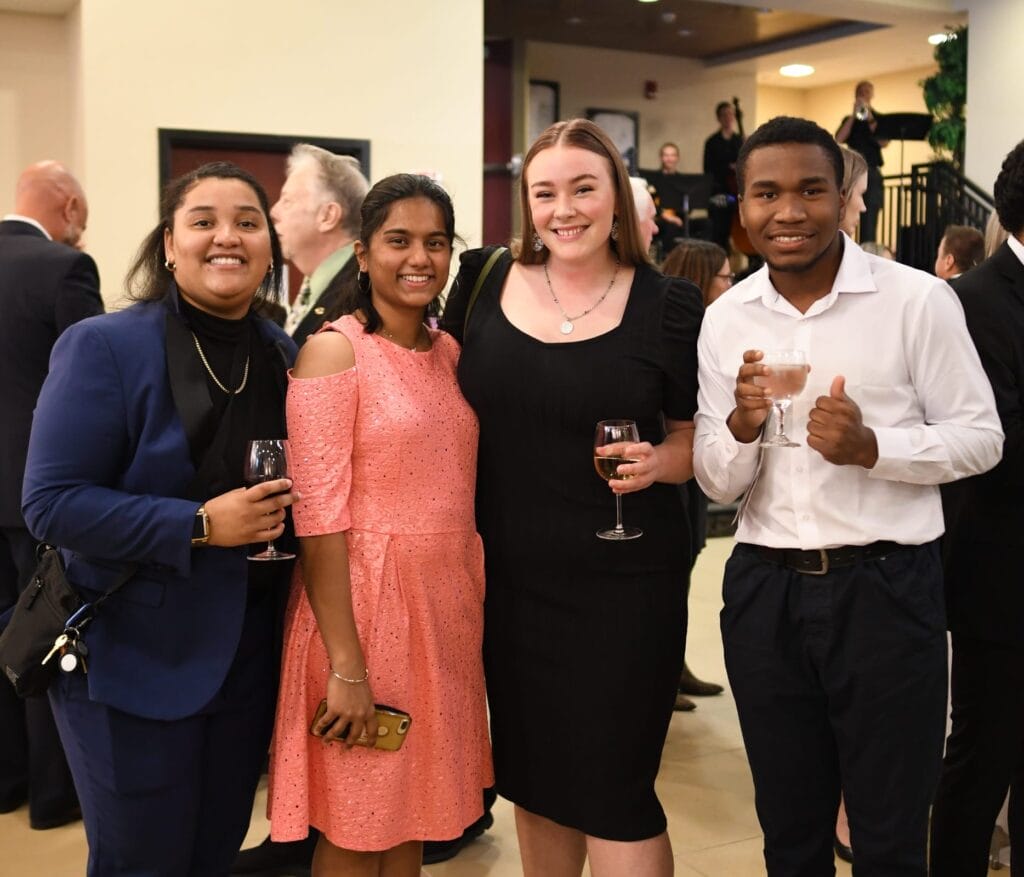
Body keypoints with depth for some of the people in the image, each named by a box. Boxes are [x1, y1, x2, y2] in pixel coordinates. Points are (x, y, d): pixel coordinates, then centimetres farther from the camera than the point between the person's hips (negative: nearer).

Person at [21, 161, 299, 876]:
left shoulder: (286, 356, 4)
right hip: (135, 661, -5)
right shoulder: (104, 347, -13)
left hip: (251, 659, 5)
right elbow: (51, 504, -18)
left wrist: (286, 513, -7)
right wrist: (199, 524, -23)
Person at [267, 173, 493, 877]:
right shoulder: (333, 352, -12)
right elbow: (319, 518, -17)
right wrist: (346, 668, -19)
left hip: (448, 602, 6)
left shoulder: (452, 352, 8)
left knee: (414, 816, 18)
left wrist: (476, 605, 6)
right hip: (364, 600, -6)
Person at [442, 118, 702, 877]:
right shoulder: (484, 281, 0)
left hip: (624, 579, -3)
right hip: (509, 576, 3)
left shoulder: (669, 305, -6)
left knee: (613, 790, 1)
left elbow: (699, 438, 2)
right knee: (530, 774, 18)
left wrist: (655, 463, -19)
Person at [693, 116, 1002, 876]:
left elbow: (982, 437, -4)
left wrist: (871, 446, -21)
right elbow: (717, 485, 5)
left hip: (885, 586, -3)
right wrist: (741, 426, -17)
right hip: (764, 590, 4)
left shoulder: (919, 300, -8)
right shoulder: (725, 320, 3)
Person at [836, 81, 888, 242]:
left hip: (871, 172, -1)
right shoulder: (849, 119, 14)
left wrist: (870, 120, -12)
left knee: (869, 219, -5)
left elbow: (884, 143, -7)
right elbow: (839, 139, -5)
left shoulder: (879, 118, 9)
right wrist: (854, 115, -7)